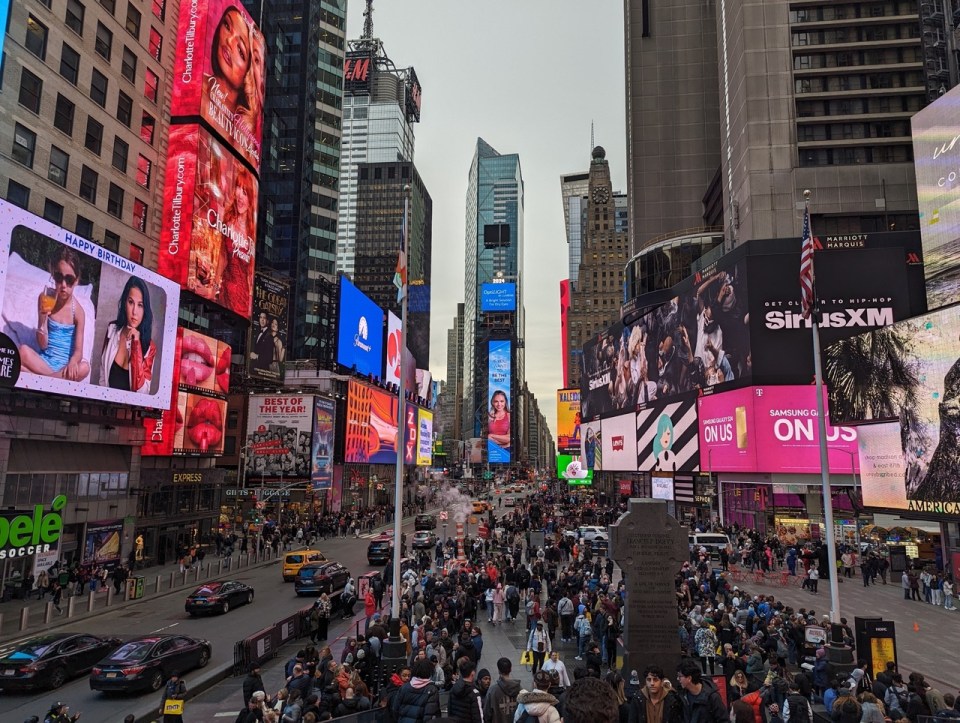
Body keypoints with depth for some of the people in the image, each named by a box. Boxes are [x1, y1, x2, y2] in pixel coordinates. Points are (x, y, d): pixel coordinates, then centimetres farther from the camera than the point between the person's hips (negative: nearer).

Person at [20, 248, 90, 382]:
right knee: (23, 351, -28)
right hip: (44, 361, 0)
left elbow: (78, 351, -7)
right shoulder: (45, 299, -3)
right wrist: (43, 319, -21)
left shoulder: (78, 311, -5)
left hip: (65, 365, 0)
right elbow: (42, 345, -3)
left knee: (84, 367, -31)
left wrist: (73, 362, -31)